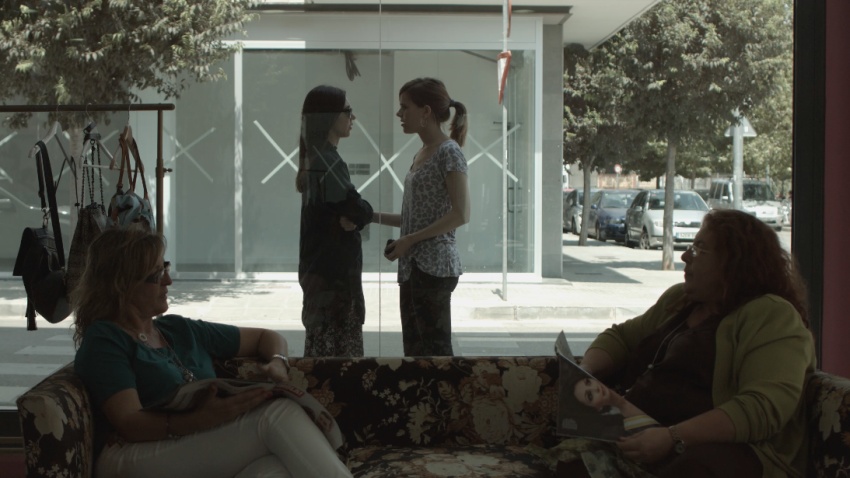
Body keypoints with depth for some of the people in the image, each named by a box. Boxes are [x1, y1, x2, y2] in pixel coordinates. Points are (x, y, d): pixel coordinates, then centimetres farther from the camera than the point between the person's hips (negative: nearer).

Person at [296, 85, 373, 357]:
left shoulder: (318, 157, 13)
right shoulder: (327, 162, -17)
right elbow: (360, 211, -22)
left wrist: (349, 218, -10)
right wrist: (358, 217, -1)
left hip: (321, 266, 10)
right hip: (334, 268, -10)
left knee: (321, 342, 14)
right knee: (338, 345, -5)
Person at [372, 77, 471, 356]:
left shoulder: (448, 151, -9)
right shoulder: (421, 154, 16)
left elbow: (460, 215, -16)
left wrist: (410, 239, -16)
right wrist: (375, 217, 9)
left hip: (434, 266, -9)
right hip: (413, 266, 9)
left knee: (434, 350, -6)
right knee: (415, 350, 10)